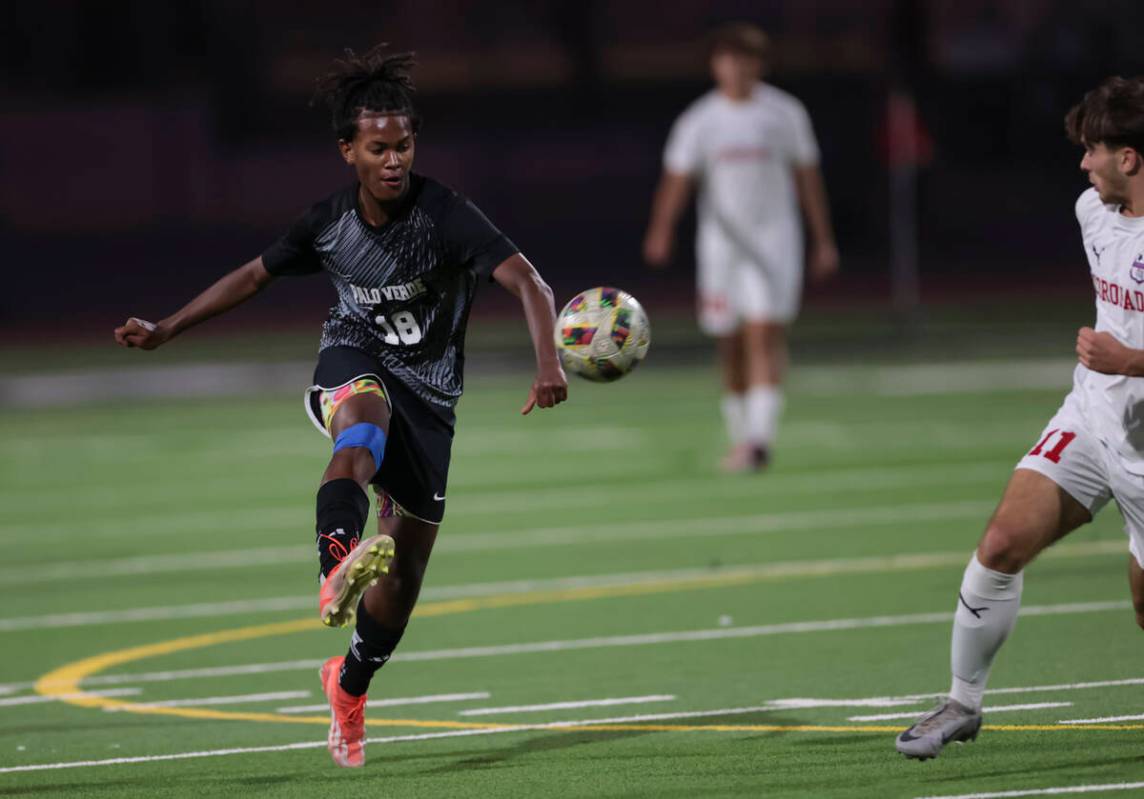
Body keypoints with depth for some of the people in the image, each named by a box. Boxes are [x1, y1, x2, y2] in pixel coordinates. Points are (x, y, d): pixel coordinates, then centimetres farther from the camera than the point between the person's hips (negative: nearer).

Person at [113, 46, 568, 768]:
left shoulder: (446, 215, -20)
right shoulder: (330, 222, -8)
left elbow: (527, 282, -32)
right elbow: (254, 277, 9)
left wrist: (548, 367, -49)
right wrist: (165, 331, 12)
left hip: (430, 394, 0)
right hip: (355, 361, 0)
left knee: (405, 567, 5)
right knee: (364, 422, -40)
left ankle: (351, 682, 34)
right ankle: (339, 565, -66)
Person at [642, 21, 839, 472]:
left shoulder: (785, 113, 2)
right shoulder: (697, 122, 0)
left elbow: (807, 178, 8)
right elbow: (676, 180, -9)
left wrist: (824, 241, 7)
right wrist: (661, 232, -26)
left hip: (774, 240, -1)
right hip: (720, 243, 1)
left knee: (765, 337, -15)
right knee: (731, 347, 5)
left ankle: (759, 440, -23)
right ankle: (740, 437, 20)